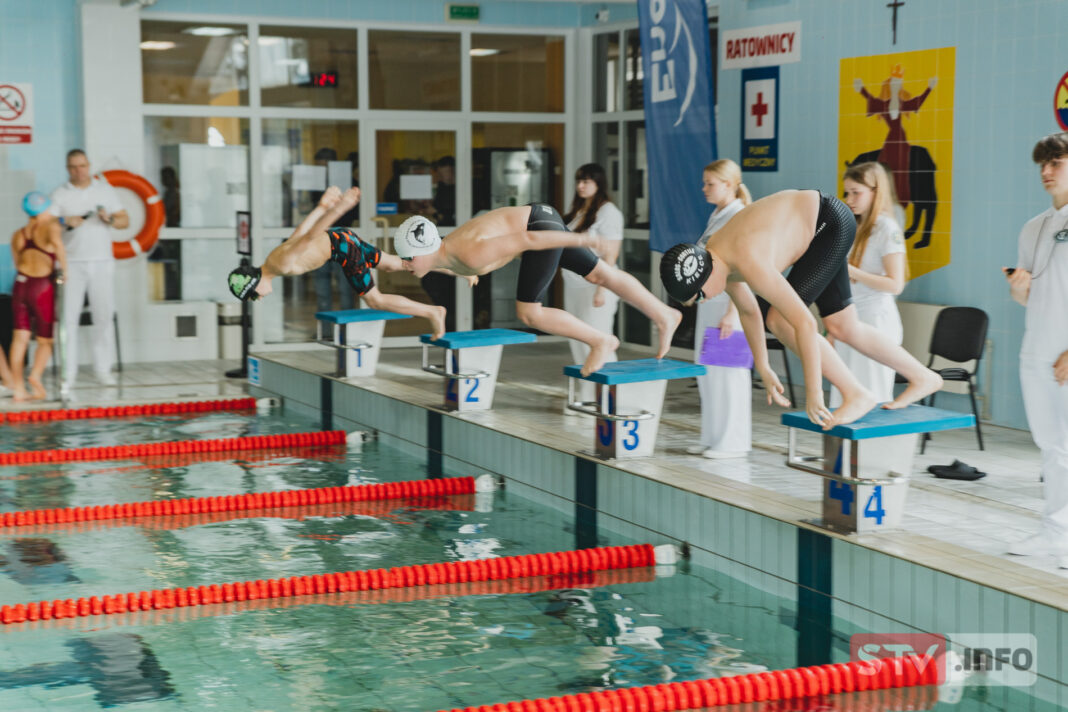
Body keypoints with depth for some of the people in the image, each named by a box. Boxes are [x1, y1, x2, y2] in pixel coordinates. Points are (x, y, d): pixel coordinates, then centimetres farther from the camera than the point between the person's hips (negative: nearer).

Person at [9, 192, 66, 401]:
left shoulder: (18, 235, 15)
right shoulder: (50, 226, -2)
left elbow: (18, 263, 15)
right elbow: (57, 242, -24)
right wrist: (64, 268, -16)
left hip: (20, 285, 4)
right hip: (43, 287, -4)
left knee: (20, 337, 2)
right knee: (46, 339, 7)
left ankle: (18, 387, -3)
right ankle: (36, 375, -15)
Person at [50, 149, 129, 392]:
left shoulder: (105, 190, 11)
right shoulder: (59, 194, 6)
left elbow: (125, 220, 9)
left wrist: (110, 219, -12)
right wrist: (65, 221, -20)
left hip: (102, 262, 2)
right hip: (72, 264, -1)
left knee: (104, 316, 1)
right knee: (68, 317, -6)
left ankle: (103, 370, 9)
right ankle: (68, 374, -3)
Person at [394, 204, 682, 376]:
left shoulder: (470, 254, -30)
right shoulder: (441, 255, -3)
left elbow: (528, 239, -27)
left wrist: (581, 240, -20)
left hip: (541, 226, -8)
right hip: (533, 217, 8)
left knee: (528, 313, -8)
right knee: (601, 275, 15)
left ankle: (600, 341, 6)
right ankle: (665, 316, 25)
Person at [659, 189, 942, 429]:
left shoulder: (749, 264, -36)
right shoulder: (715, 259, -8)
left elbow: (804, 323, -35)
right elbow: (748, 311, 10)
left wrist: (813, 393, -31)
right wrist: (763, 369, 16)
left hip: (832, 223, -9)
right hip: (815, 224, 9)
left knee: (779, 319, -16)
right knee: (843, 327, 15)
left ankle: (857, 395, -7)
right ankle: (922, 377, 33)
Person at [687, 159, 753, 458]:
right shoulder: (716, 216, 15)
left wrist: (732, 313, -20)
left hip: (728, 304, -9)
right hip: (708, 302, 9)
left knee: (728, 372, -4)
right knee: (706, 372, 12)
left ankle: (734, 442, 4)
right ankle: (713, 437, 21)